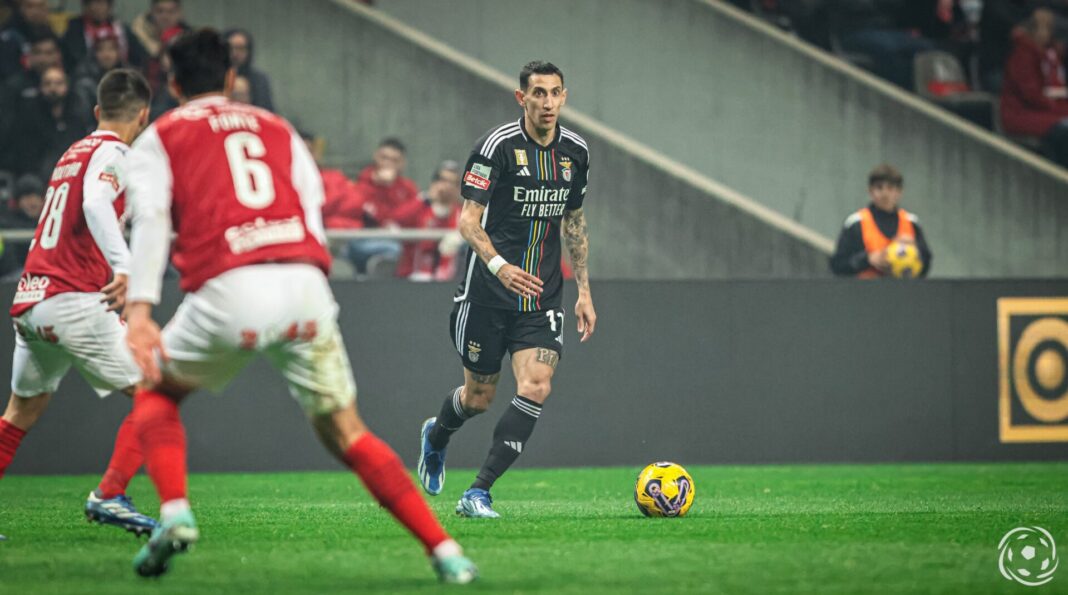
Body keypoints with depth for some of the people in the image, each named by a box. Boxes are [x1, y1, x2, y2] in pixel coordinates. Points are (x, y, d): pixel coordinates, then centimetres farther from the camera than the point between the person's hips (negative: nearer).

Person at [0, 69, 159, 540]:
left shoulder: (74, 152, 19)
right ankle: (108, 496, -13)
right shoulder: (112, 154, -6)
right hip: (73, 301, -9)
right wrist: (124, 268, -37)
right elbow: (96, 205, -25)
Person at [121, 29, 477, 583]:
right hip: (305, 285, 3)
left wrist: (139, 310, -9)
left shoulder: (158, 139, 18)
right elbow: (313, 211, 16)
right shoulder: (279, 129, 28)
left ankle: (174, 511, -2)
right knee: (345, 431, 12)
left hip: (229, 290, -2)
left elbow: (150, 219, 1)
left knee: (155, 393, 23)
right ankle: (444, 549, 0)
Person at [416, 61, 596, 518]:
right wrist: (499, 265, -33)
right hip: (488, 291, -4)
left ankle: (478, 493, -10)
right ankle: (436, 437, 46)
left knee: (536, 387, -16)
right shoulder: (498, 145, -12)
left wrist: (584, 291, 14)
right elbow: (468, 220, -16)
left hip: (542, 297, 4)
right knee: (479, 396, 9)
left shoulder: (576, 151, 5)